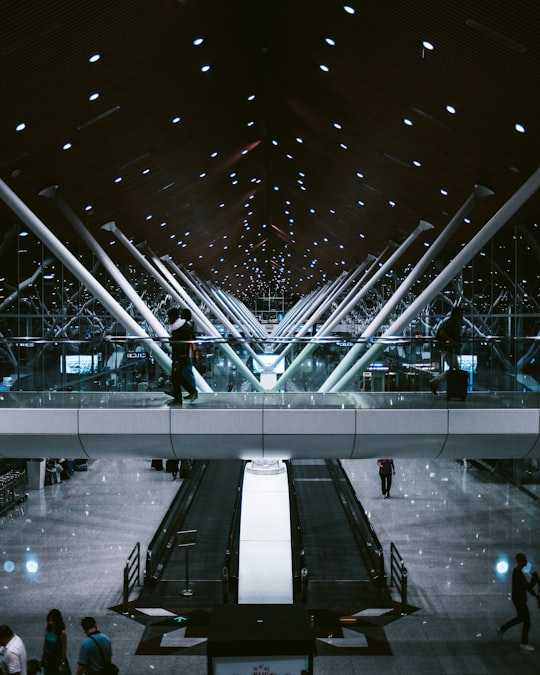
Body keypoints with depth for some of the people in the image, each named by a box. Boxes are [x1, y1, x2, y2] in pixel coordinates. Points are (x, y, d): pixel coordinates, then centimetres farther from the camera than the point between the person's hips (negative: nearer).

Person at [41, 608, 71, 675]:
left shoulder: (62, 633, -22)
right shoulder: (47, 629, -7)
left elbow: (64, 649, -16)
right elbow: (45, 643, 5)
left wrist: (62, 663, -13)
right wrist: (43, 657, 11)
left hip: (58, 659, -5)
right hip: (48, 659, 5)